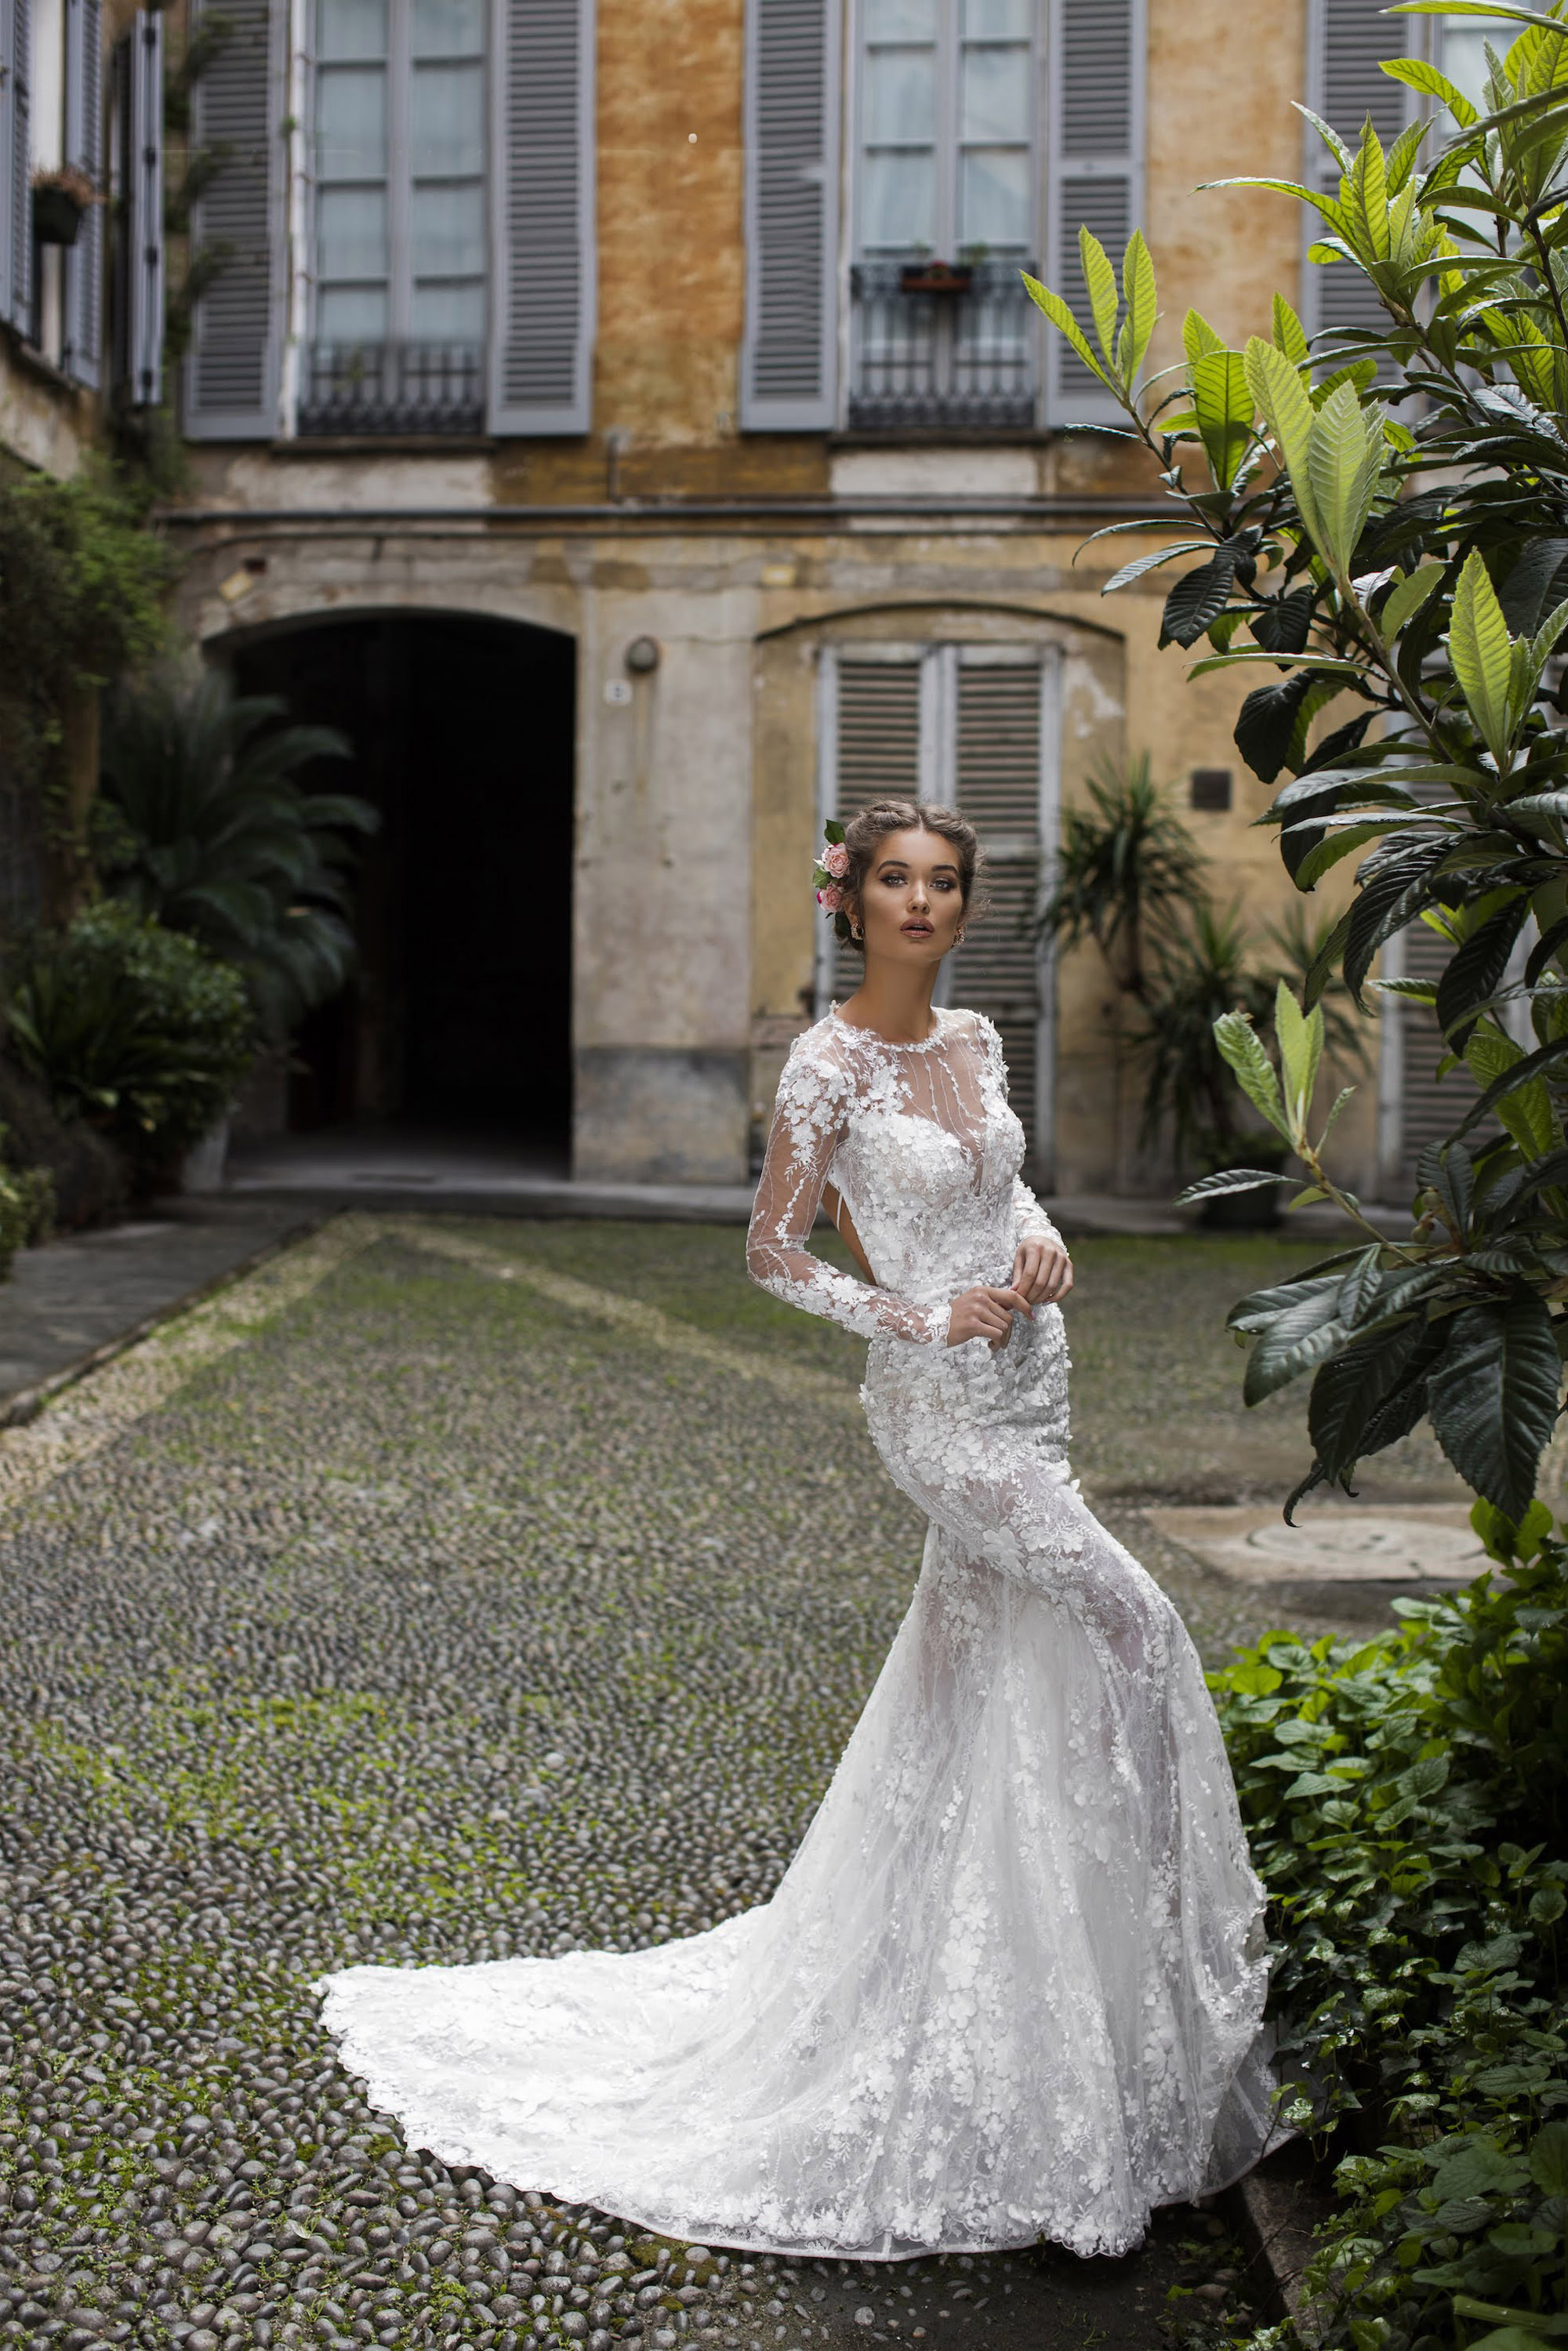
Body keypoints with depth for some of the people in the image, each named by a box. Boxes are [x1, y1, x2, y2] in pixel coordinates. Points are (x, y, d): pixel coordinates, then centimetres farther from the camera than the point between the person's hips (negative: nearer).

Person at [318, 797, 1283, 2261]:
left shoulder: (974, 1039, 8)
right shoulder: (830, 1066, -13)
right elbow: (774, 1253, -9)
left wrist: (1039, 1238, -1)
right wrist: (924, 1319, -15)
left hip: (1024, 1387, 8)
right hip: (940, 1403, -7)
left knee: (980, 1677, 13)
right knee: (1128, 1629, -13)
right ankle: (1153, 1910, 5)